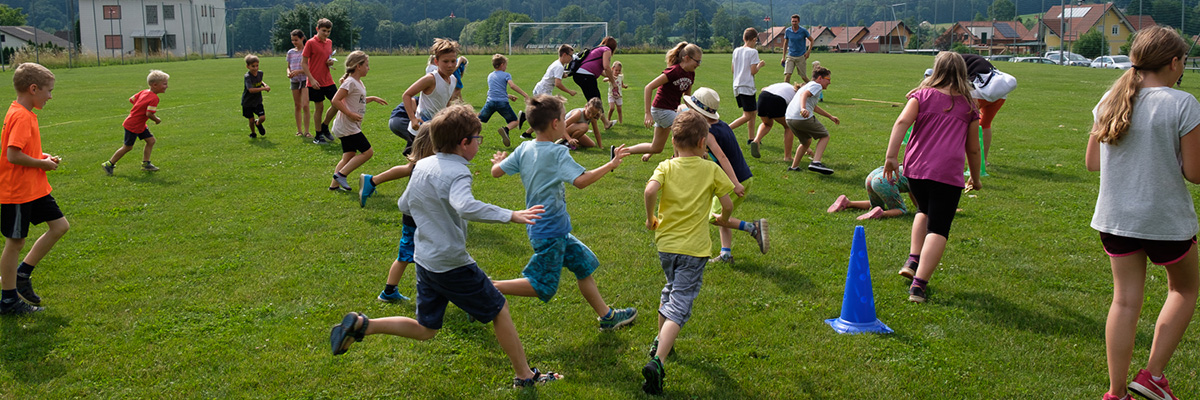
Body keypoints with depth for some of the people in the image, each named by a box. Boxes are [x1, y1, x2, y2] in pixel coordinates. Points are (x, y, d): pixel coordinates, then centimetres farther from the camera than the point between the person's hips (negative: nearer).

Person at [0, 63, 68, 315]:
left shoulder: (24, 114, 9)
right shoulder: (21, 117, -21)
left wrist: (43, 157, 6)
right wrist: (43, 163, -16)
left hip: (35, 188, 9)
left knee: (60, 226, 11)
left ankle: (22, 274, 20)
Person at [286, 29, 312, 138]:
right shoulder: (290, 52, 11)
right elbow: (288, 66, 17)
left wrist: (298, 71, -18)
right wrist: (289, 73, -5)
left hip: (305, 80, -5)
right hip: (294, 81, 5)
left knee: (305, 105, -13)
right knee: (297, 106, 8)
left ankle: (306, 131, -10)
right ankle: (299, 130, 14)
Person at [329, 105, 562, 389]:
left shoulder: (422, 166, 5)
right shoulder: (457, 172, -20)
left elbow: (404, 206, 17)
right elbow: (465, 206, -41)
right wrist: (510, 215, -39)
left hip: (424, 261, 8)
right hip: (453, 264, -8)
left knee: (424, 330, 21)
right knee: (499, 311, 8)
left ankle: (361, 325, 8)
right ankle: (525, 375, 17)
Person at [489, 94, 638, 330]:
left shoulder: (524, 149, 1)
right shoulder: (557, 153, -20)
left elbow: (496, 171, 4)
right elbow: (581, 180, -33)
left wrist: (499, 161, 27)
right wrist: (611, 165, -24)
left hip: (555, 230, 9)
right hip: (550, 233, -9)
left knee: (584, 264, 16)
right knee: (542, 288, 1)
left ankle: (606, 316, 24)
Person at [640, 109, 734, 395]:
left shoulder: (666, 167, -1)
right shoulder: (711, 170, -1)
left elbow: (650, 190, -20)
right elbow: (728, 204, -2)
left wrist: (651, 218, -4)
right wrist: (722, 219, 21)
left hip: (665, 243, 3)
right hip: (694, 248, -3)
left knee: (671, 289, 30)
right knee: (679, 306, -7)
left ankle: (660, 342, 40)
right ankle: (657, 363, -22)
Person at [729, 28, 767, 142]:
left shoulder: (736, 51, 10)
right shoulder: (753, 52, -10)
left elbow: (732, 69, 14)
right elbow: (753, 71, -13)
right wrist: (760, 65, 5)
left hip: (737, 86, 8)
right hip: (747, 86, -8)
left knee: (753, 112, 17)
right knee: (748, 115, -4)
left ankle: (751, 138, 16)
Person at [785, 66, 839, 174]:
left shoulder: (808, 85, 34)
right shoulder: (816, 85, 3)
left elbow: (814, 107, 47)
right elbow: (804, 94, -18)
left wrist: (830, 116, 54)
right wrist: (803, 109, -37)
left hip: (789, 118, 9)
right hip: (803, 117, -9)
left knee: (806, 141, 28)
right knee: (825, 136, 7)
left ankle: (794, 167, 26)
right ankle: (816, 162, -11)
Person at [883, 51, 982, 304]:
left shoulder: (923, 94, 9)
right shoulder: (968, 105, 13)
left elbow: (902, 122, -9)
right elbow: (973, 148, 17)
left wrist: (891, 156, -13)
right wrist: (975, 178, 30)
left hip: (915, 168, 2)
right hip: (948, 172, -2)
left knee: (925, 211, 29)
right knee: (938, 229, -2)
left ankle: (913, 261, 17)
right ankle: (918, 285, -13)